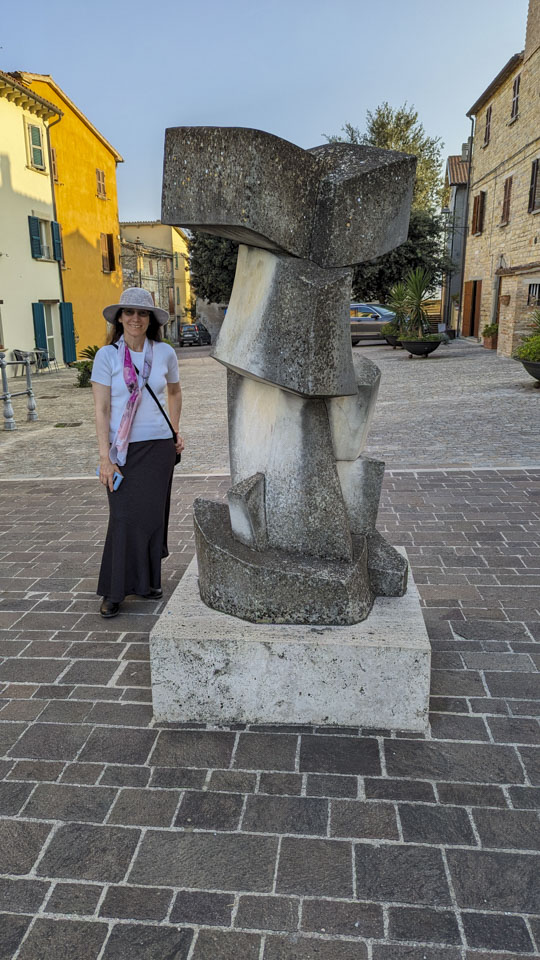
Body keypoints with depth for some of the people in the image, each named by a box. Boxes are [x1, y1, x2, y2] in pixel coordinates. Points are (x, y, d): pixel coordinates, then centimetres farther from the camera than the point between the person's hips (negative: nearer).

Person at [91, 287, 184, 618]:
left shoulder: (165, 353, 3)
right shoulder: (107, 355, -4)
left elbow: (175, 392, 21)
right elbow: (101, 409, -7)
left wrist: (175, 432, 13)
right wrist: (105, 457, -12)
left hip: (158, 446, 2)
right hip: (122, 448, -2)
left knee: (152, 514, 7)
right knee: (124, 517, -3)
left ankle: (148, 581, 25)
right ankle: (115, 591, 9)